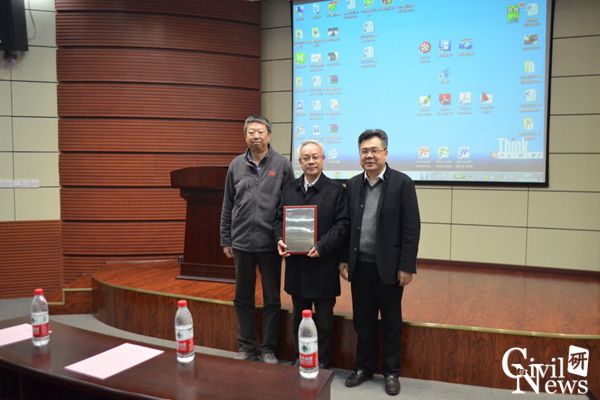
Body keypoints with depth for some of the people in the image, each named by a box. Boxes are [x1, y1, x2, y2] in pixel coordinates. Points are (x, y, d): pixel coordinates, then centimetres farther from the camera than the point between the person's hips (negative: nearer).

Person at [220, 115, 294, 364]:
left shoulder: (282, 164, -2)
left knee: (271, 299, 9)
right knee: (243, 298, 12)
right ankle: (246, 348, 27)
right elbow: (227, 206, 9)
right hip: (241, 242, 3)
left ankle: (268, 349, 23)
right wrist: (225, 240, 8)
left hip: (270, 243, -2)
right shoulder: (236, 165, 6)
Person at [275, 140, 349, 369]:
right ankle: (300, 359, 33)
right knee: (299, 317, 17)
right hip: (296, 264, 4)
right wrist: (280, 240, -9)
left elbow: (342, 224, -10)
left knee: (324, 319, 10)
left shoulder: (336, 190, -4)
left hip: (323, 265, -4)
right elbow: (279, 218, 10)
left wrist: (322, 246, -20)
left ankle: (322, 364, 25)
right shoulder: (289, 189, 9)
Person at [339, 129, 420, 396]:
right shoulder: (353, 184, 6)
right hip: (360, 265, 4)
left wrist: (406, 266, -12)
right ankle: (364, 367, 30)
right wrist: (343, 260, 5)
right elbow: (345, 225, 9)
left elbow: (411, 227, -9)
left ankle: (391, 372, 26)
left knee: (391, 323, 11)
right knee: (362, 321, 14)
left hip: (389, 266, -3)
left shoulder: (402, 183, -7)